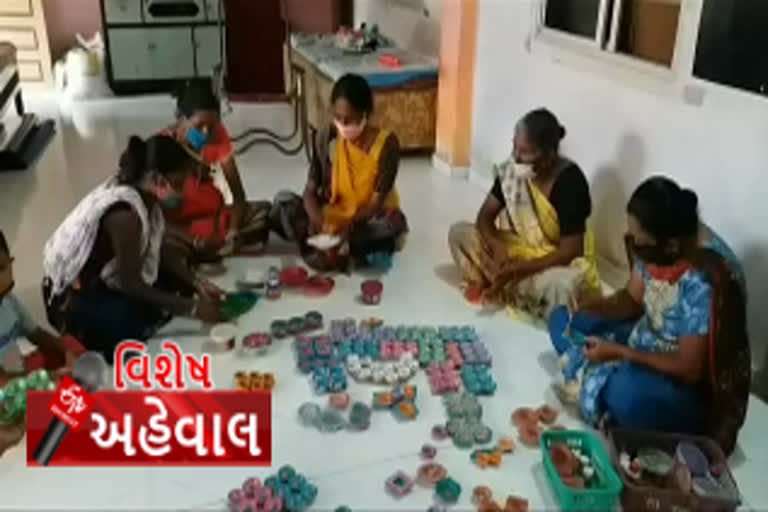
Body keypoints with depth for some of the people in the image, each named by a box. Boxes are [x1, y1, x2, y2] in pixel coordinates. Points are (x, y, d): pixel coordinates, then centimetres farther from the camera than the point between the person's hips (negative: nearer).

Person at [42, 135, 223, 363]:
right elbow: (131, 284, -27)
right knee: (139, 326, -26)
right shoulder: (125, 214, -33)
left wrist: (197, 283, -9)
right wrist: (191, 308, -24)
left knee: (178, 281, 3)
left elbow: (157, 254, 2)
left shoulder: (143, 194, -8)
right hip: (74, 298, -8)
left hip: (101, 279, 9)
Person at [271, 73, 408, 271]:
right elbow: (310, 191, -11)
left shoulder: (386, 143, -17)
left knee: (394, 226, -37)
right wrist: (318, 223, -32)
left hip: (369, 219, -2)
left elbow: (378, 201, -20)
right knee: (284, 200, -21)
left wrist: (349, 225, -38)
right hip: (331, 217, 2)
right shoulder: (326, 138, -10)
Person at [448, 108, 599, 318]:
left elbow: (570, 251, -26)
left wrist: (516, 270, -30)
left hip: (559, 262, -5)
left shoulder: (570, 182, -26)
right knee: (459, 232, -9)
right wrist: (498, 247, -25)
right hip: (520, 248, 6)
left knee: (561, 284, -41)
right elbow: (485, 217, -4)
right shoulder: (512, 169, -11)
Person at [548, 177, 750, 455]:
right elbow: (632, 299, 5)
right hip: (646, 339, 8)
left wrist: (619, 353, -26)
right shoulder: (655, 246, -12)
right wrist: (593, 305, -14)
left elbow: (690, 370, -27)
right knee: (562, 320, 5)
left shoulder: (704, 281, -33)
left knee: (627, 392, -39)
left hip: (687, 384, -8)